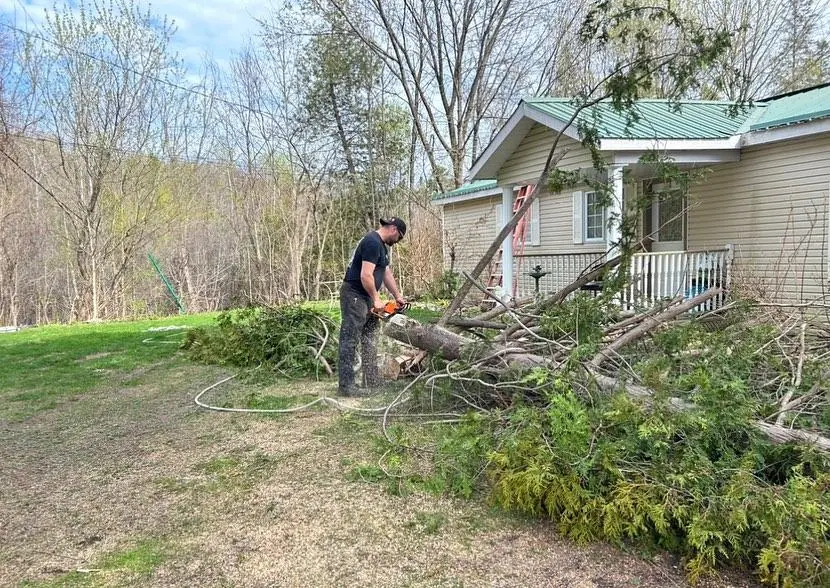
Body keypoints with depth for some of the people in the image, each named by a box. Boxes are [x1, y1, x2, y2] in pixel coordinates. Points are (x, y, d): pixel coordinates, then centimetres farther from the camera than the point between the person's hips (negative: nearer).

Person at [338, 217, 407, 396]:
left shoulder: (382, 246, 15)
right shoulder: (372, 243, -18)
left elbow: (387, 273, 21)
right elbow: (366, 276, -25)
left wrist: (398, 296, 22)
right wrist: (376, 299, -16)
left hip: (366, 297, 11)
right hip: (354, 296, -11)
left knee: (370, 339, 15)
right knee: (350, 340, -9)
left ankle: (372, 381, 23)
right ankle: (345, 386, -7)